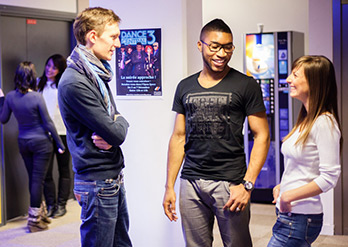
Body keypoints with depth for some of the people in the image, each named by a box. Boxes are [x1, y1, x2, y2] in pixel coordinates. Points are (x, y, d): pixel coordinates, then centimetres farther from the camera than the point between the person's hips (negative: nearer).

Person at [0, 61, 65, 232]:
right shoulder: (36, 97, -18)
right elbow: (47, 123, -12)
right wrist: (60, 144, -3)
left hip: (23, 142, 5)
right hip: (41, 142, -5)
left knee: (33, 178, 17)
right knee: (38, 179, 0)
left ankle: (39, 214, 29)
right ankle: (34, 220, 4)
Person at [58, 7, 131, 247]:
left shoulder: (98, 74, 11)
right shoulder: (75, 83, -20)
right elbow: (116, 133, -22)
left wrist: (110, 135, -10)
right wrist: (121, 123, 1)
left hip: (114, 178, 9)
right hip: (98, 183, -9)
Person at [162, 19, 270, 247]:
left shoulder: (246, 85, -1)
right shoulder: (185, 87, 11)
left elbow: (262, 136, -4)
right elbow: (179, 137, 14)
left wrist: (247, 185, -12)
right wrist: (169, 186, 10)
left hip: (230, 182, -3)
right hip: (191, 183, 4)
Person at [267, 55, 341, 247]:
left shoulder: (324, 123, -17)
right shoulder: (306, 120, 12)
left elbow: (329, 177, -21)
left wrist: (289, 195, -18)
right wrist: (281, 186, 7)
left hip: (300, 218, -9)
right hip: (288, 213, 9)